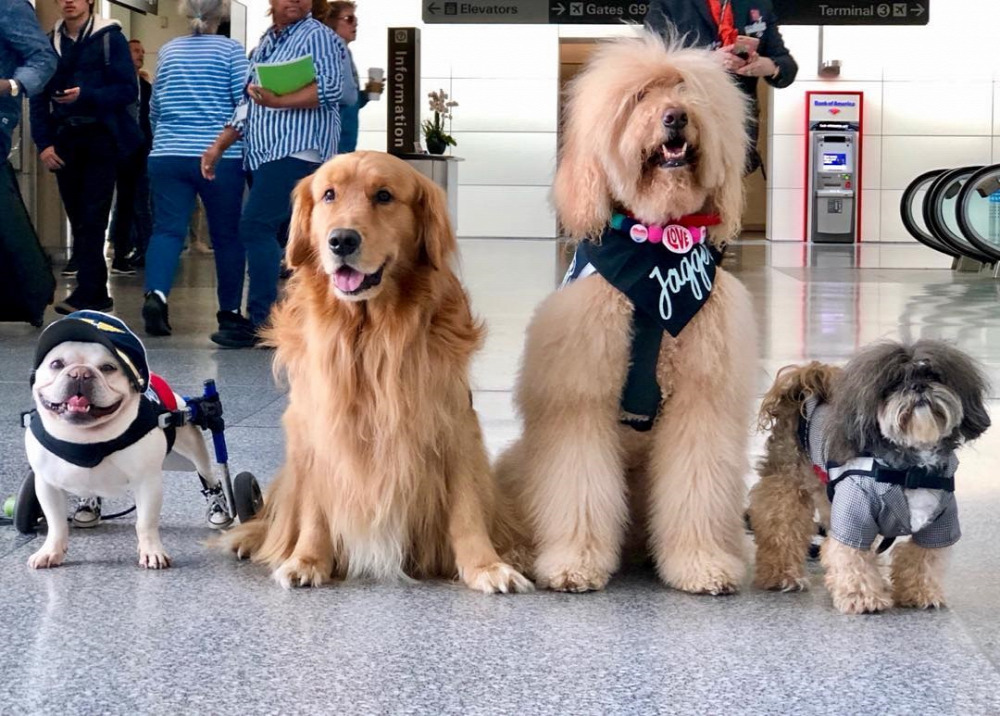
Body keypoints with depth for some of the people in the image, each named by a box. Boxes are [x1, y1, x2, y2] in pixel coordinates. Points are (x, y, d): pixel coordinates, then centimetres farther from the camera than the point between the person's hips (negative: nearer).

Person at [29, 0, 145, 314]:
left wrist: (85, 95, -21)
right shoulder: (50, 42, 12)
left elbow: (127, 90, -7)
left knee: (91, 219, -11)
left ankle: (87, 293, -14)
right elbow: (39, 97, 10)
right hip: (64, 143, 4)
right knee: (79, 219, 5)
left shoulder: (109, 38, 0)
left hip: (101, 138, -4)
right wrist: (43, 143, -1)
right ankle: (96, 294, 10)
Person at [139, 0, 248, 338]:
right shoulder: (231, 50, -2)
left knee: (167, 229, -2)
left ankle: (156, 293, -25)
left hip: (167, 157, 3)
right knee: (228, 235, 8)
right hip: (220, 157, -3)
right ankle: (230, 311, 15)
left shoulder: (169, 51, 10)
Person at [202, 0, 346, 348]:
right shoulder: (265, 44, 21)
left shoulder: (318, 36, -2)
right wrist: (218, 146, 15)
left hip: (297, 151, -8)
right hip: (263, 155, 8)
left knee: (256, 227, -17)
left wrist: (276, 101, -26)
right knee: (268, 233, 7)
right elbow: (247, 104, 23)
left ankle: (262, 322, -17)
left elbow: (330, 89, -17)